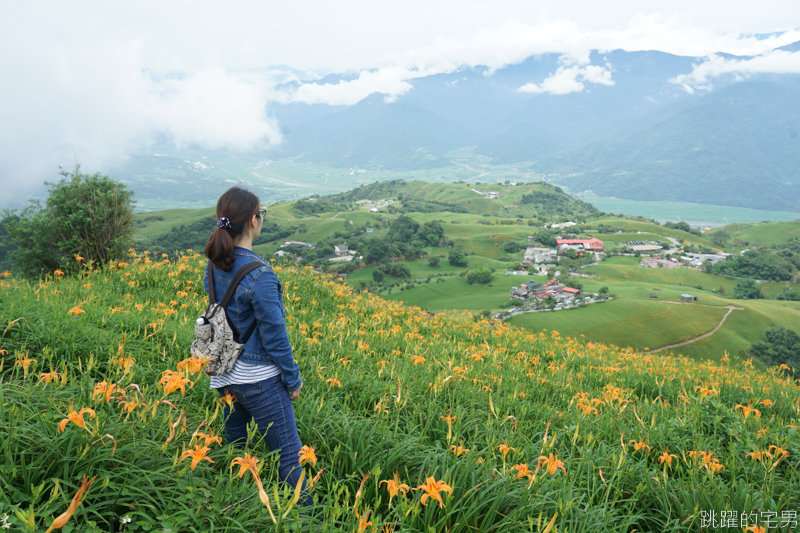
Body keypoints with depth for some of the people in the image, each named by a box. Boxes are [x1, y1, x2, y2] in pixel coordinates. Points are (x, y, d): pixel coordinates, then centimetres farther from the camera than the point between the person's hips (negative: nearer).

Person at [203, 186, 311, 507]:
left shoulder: (214, 267, 1)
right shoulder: (260, 275, -24)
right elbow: (274, 335, -19)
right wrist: (294, 381, -7)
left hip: (227, 377, 8)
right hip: (260, 380, -8)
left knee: (234, 447, 22)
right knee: (288, 455, 6)